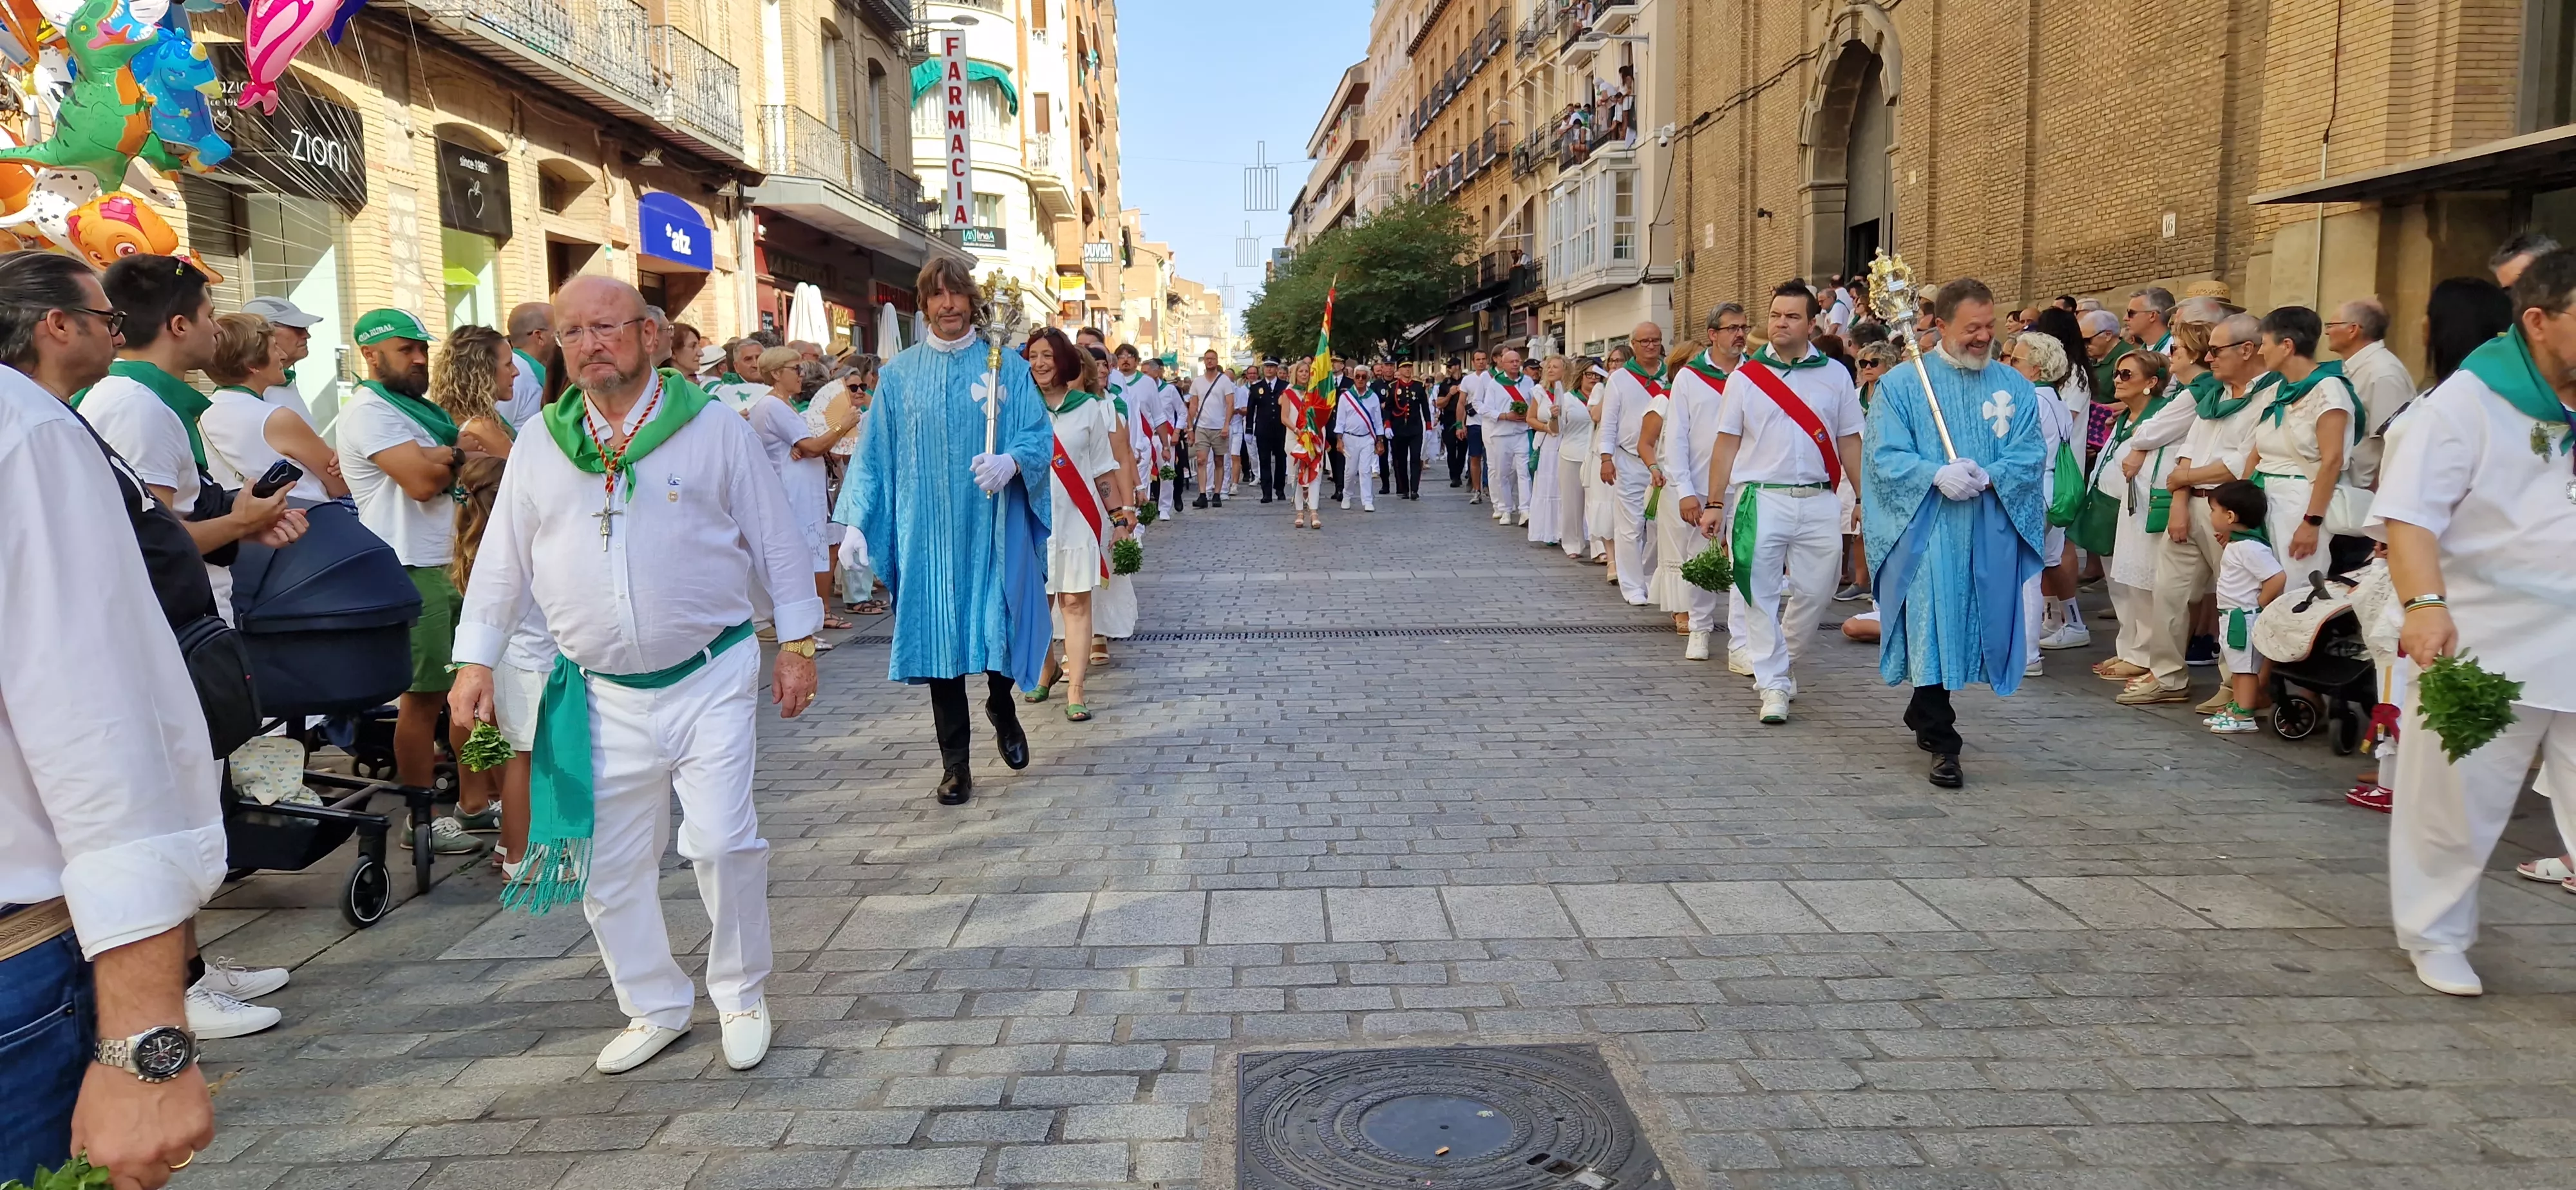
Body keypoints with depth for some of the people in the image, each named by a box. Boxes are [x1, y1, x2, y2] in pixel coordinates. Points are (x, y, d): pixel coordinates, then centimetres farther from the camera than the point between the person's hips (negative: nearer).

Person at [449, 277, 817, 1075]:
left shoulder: (714, 429, -2)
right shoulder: (541, 449, 7)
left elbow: (775, 541, 2)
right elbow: (502, 564, 14)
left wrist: (797, 645, 0)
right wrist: (475, 660, 8)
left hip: (710, 678, -3)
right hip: (602, 695, 4)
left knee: (722, 842, -8)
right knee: (609, 865, 8)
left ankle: (740, 996, 15)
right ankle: (655, 1007, 27)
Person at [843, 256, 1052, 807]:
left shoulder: (1007, 366, 3)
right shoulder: (899, 374, 7)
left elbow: (1039, 434, -3)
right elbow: (875, 453, 7)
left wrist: (1010, 461, -24)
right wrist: (858, 520, 0)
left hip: (993, 527, -1)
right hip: (929, 530, 1)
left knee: (1000, 625, -1)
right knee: (939, 633, 2)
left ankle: (1001, 708, 34)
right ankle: (955, 765, 12)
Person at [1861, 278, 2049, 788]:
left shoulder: (2015, 388, 11)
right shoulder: (1902, 384, 2)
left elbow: (2028, 456, 2)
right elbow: (1885, 455, -5)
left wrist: (1987, 477, -18)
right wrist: (1937, 474, -22)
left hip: (1991, 533, 3)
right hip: (1925, 530, -3)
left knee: (1969, 627, 9)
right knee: (1934, 627, -8)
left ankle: (1923, 714, 32)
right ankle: (1942, 743, -1)